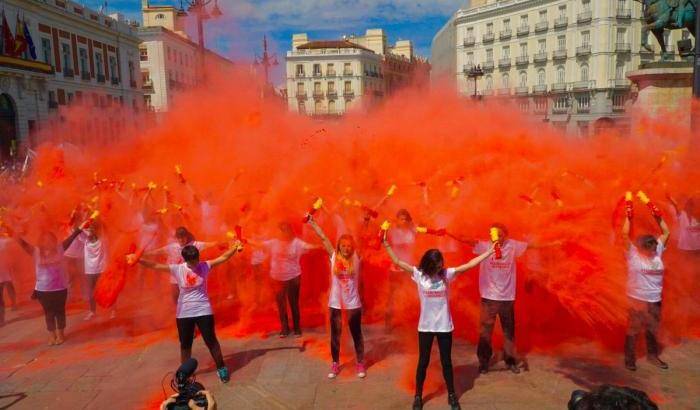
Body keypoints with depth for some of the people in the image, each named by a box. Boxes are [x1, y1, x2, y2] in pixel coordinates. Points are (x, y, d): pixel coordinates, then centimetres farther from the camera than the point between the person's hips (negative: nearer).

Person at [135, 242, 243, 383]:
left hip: (204, 311, -1)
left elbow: (222, 258, -11)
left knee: (211, 341, 7)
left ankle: (221, 368, 23)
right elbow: (156, 266, -13)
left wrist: (234, 248, -24)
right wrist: (139, 260, -22)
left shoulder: (204, 266, -7)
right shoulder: (177, 269, -9)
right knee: (185, 344, 14)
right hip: (184, 313, 1)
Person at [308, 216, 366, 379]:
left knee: (356, 334, 11)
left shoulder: (356, 258, -5)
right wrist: (312, 222, -5)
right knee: (335, 334, 12)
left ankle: (360, 364, 26)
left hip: (353, 303, -1)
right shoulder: (334, 257, -4)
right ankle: (335, 364, 28)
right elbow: (323, 237, -5)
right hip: (335, 303, 1)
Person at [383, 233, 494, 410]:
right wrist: (386, 244, -15)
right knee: (423, 362, 11)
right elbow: (397, 262, -10)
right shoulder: (419, 275, -8)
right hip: (425, 327, 0)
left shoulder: (447, 274, -6)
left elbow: (469, 264, -9)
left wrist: (489, 251, -13)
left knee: (446, 362, 13)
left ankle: (451, 395, 31)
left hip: (444, 326, 1)